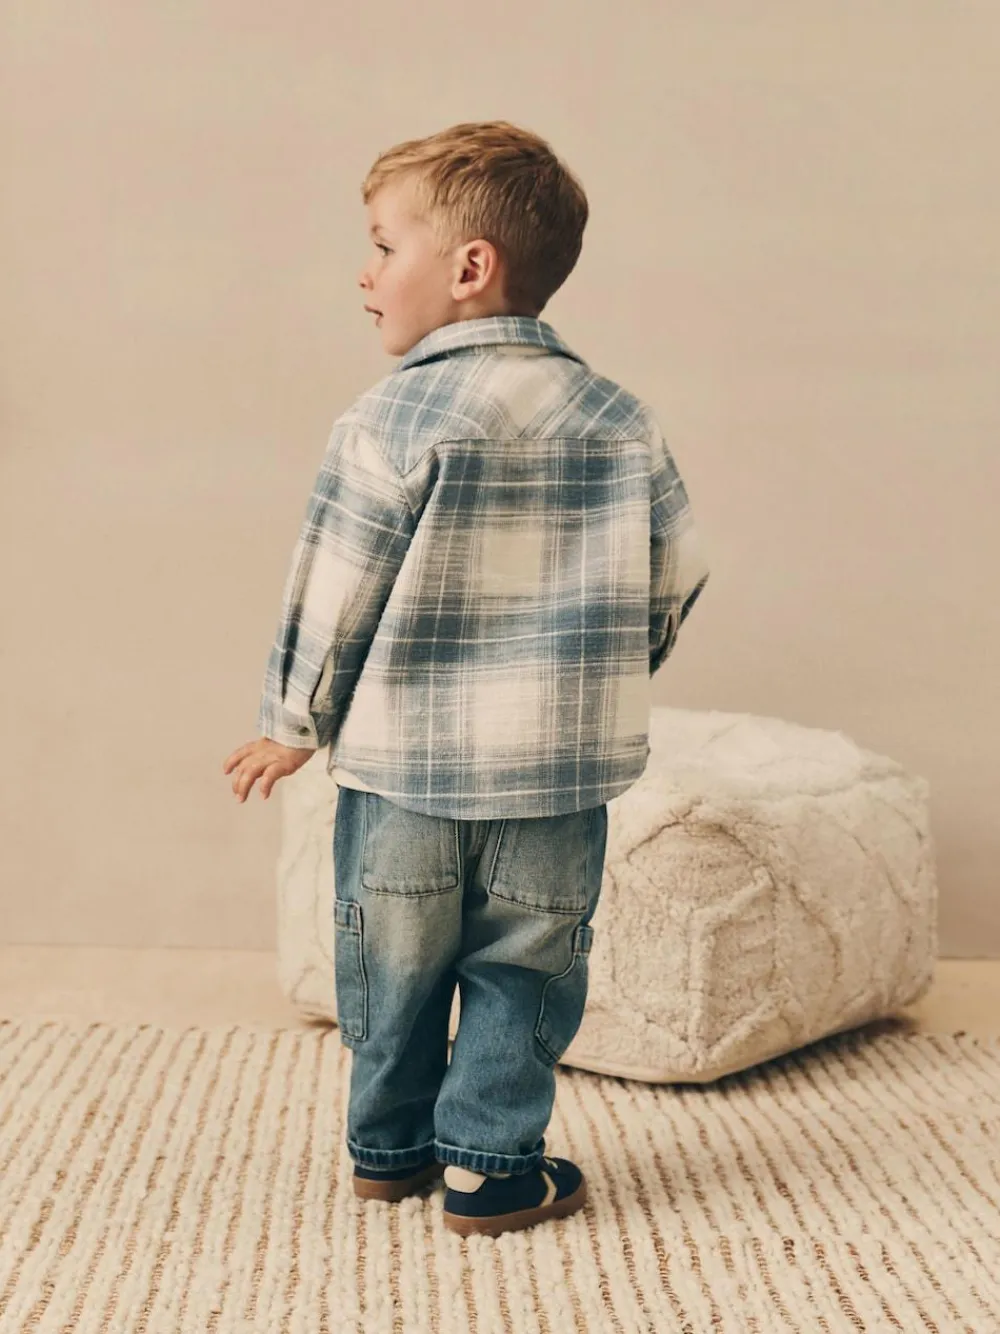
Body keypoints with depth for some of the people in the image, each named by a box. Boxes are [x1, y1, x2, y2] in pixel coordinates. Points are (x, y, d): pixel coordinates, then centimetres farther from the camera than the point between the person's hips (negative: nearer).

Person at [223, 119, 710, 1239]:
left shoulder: (392, 420, -12)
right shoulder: (619, 420, 0)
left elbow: (332, 594, -10)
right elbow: (677, 575, 7)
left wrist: (292, 724, 5)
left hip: (403, 765, -2)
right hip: (556, 772, 2)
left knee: (395, 968, 15)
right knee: (519, 972, 13)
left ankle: (388, 1147, 30)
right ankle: (491, 1165, 18)